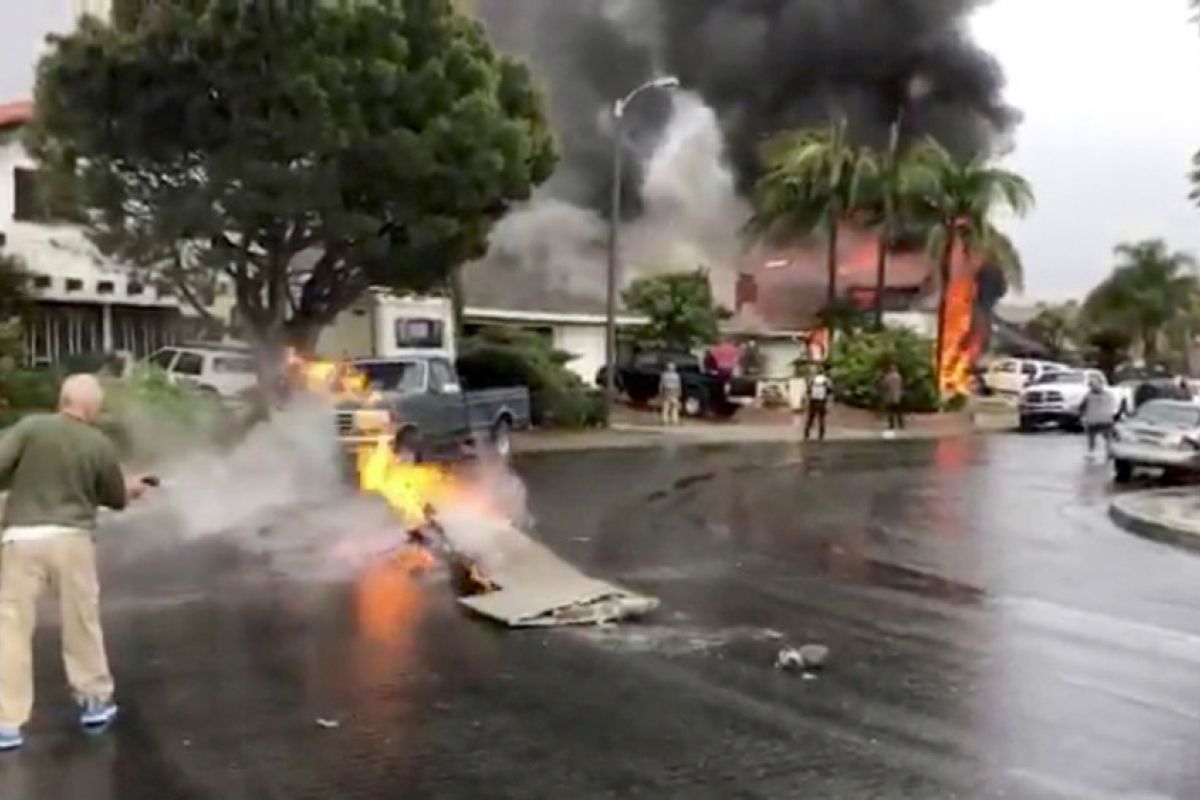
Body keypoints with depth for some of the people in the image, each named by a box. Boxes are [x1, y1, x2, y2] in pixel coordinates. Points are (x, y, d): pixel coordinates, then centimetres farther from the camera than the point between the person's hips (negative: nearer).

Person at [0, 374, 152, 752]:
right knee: (82, 622, 16)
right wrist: (131, 489, 36)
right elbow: (115, 498, 15)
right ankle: (95, 702, 28)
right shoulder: (100, 445, 2)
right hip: (72, 539, 1)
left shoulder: (31, 427, -4)